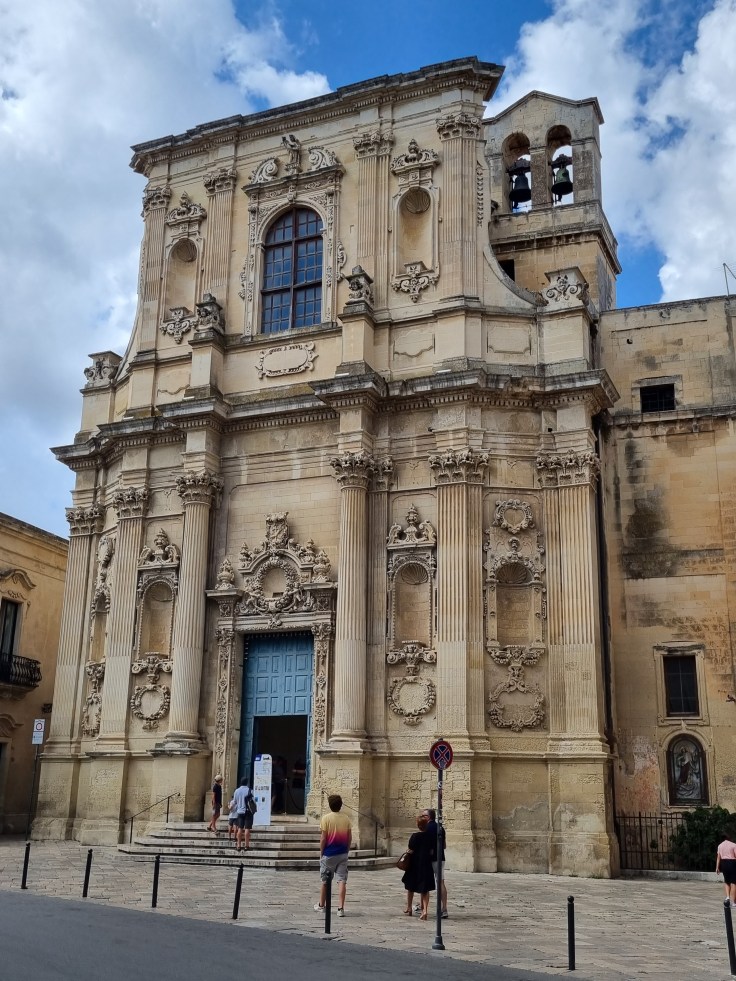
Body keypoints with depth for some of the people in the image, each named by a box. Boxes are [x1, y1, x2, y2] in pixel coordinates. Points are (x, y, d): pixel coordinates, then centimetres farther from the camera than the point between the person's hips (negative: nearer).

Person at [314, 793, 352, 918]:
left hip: (329, 854, -2)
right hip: (342, 854, 2)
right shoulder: (346, 819, 0)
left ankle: (321, 905, 28)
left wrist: (321, 853, 0)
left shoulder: (326, 818, -11)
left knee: (325, 881, 14)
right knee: (342, 881, 1)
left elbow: (323, 838, -10)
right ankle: (341, 908, -5)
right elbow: (350, 838, 3)